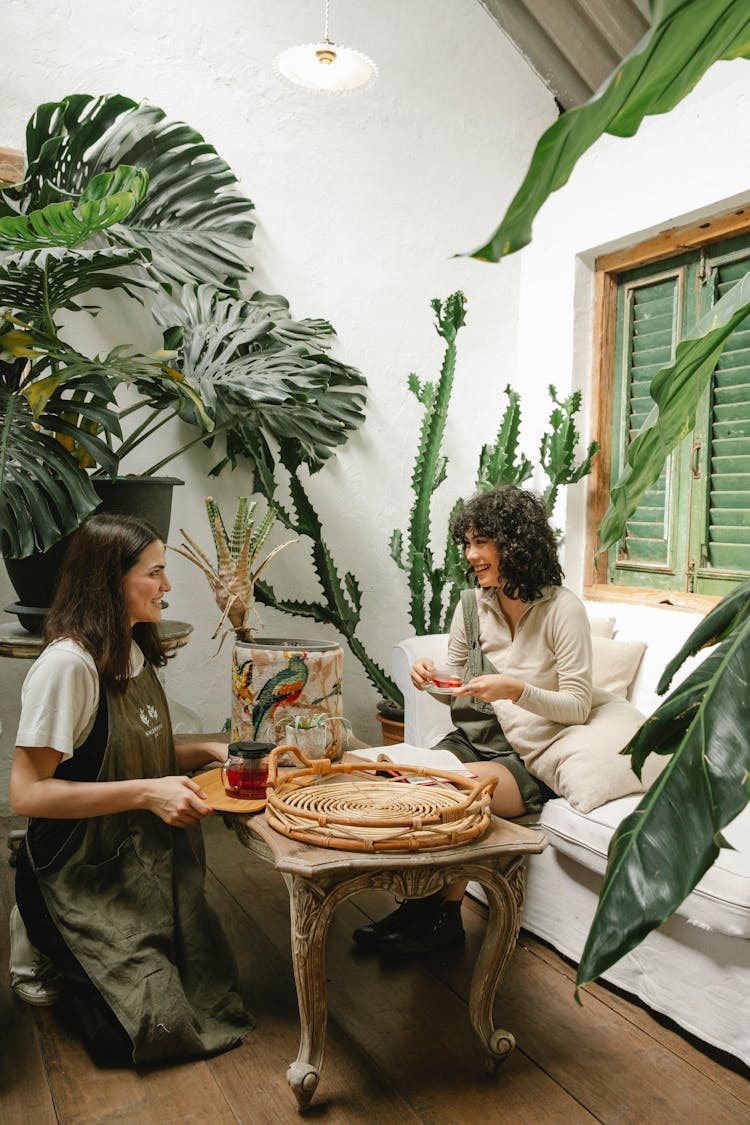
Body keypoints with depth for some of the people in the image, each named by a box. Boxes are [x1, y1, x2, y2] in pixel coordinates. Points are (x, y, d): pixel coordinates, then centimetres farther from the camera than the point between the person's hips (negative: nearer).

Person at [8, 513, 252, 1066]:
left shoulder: (135, 652, 5)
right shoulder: (67, 663, -24)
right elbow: (28, 792, -24)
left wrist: (206, 751, -2)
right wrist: (146, 793, -29)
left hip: (153, 860, 8)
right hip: (88, 879, -8)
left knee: (211, 995, 8)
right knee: (146, 1030, -10)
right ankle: (46, 944, 14)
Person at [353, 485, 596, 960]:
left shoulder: (562, 608, -10)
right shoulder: (473, 604, 6)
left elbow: (578, 705, -11)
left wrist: (516, 689, -27)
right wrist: (430, 679, -7)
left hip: (528, 759, -5)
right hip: (472, 740, 5)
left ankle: (443, 917, -7)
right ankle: (421, 907, -7)